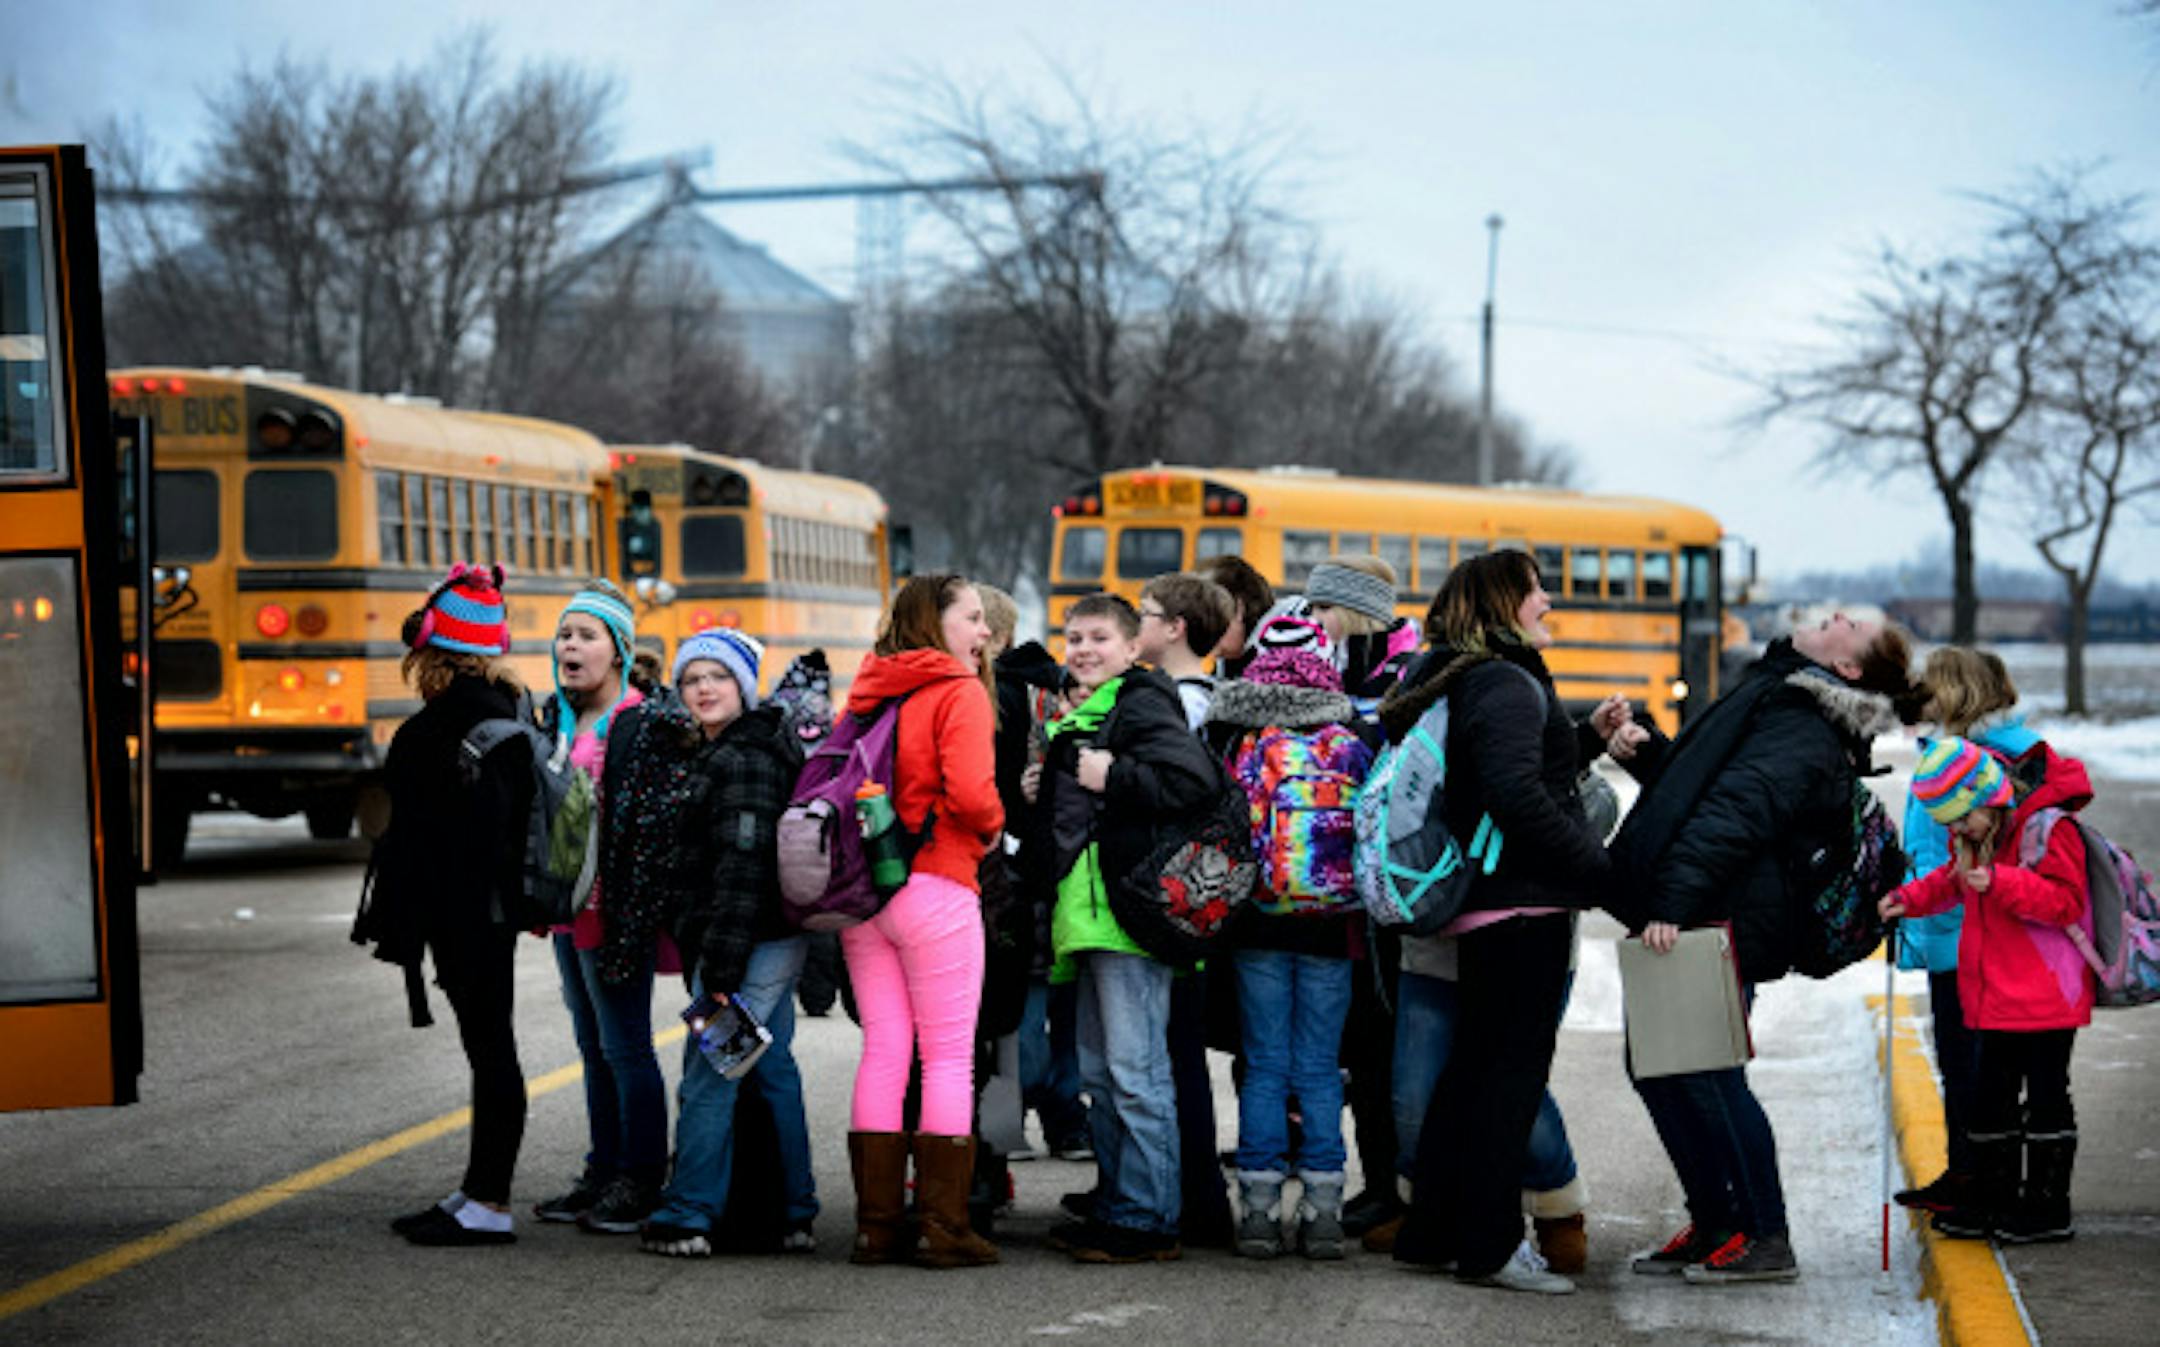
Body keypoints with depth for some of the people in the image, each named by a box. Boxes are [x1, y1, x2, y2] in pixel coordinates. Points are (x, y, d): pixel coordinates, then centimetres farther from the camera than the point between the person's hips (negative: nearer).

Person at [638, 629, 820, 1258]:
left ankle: (688, 1217, 1)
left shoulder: (743, 763, -15)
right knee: (773, 1071, 12)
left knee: (708, 1073, -4)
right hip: (775, 944, 10)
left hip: (750, 944, -10)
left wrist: (721, 972, -21)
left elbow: (743, 870, -20)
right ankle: (792, 1216, 17)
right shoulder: (709, 756, 17)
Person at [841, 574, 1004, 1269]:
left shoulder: (866, 691, 12)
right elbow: (969, 793, -19)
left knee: (883, 1050, 9)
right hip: (934, 888, -6)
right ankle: (944, 1228, -1)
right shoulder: (959, 692, -8)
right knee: (948, 1057, 0)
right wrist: (993, 826, -1)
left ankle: (876, 1223, 9)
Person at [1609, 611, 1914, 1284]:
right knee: (1657, 1068, 15)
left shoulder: (1802, 732, -15)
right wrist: (1647, 752, 12)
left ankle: (1764, 1240, 2)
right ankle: (1714, 1225, 23)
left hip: (1720, 928, -10)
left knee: (1701, 1077, -7)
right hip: (1698, 926, 10)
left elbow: (1735, 814, -26)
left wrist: (1673, 903, -34)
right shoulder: (1777, 698, 19)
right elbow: (1700, 778, 31)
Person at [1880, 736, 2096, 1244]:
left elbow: (2066, 901, -23)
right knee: (1991, 1096, 13)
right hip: (1996, 1000, 8)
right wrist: (1911, 899, 8)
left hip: (2046, 997, -8)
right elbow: (1953, 882, 25)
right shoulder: (1975, 837, 8)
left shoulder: (2048, 830, -18)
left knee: (2046, 1096, 0)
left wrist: (2000, 882, -32)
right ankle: (1992, 1199, 23)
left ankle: (2047, 1207, 8)